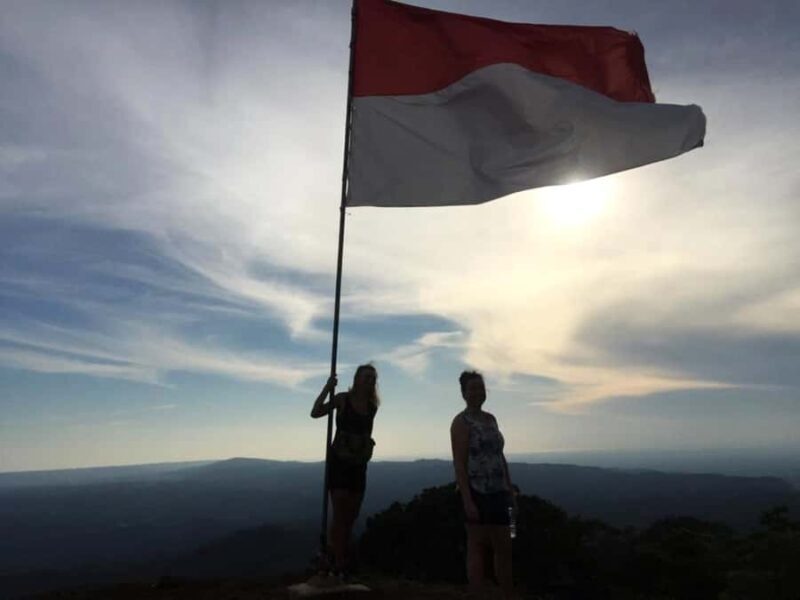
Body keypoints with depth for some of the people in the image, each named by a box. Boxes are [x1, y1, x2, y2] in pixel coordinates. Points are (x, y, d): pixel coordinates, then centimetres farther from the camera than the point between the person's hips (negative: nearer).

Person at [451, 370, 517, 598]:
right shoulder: (461, 422, -9)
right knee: (476, 547, 0)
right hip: (476, 492, -8)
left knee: (504, 548, 12)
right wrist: (467, 501, -21)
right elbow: (459, 464, -15)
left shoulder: (491, 419, 13)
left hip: (497, 492, 8)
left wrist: (510, 491, 13)